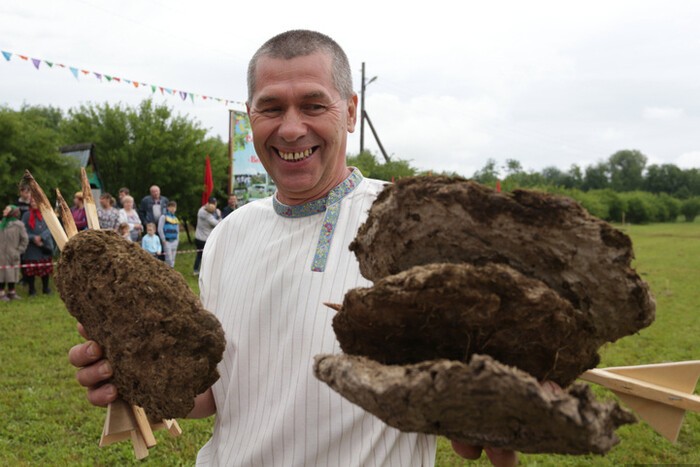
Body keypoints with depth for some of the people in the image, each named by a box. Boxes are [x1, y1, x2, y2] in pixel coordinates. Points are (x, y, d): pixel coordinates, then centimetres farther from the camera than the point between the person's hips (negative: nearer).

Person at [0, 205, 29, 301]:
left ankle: (11, 291, 20)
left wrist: (19, 251, -5)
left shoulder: (18, 225, -7)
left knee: (12, 274, 7)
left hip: (11, 256, -3)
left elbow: (24, 239, -3)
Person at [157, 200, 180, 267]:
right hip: (167, 241, -5)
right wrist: (163, 240, -9)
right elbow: (160, 229, -7)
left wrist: (177, 240, 11)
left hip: (174, 241, 5)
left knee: (173, 259, 6)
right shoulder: (164, 217, -1)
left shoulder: (176, 218, 15)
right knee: (169, 259, -11)